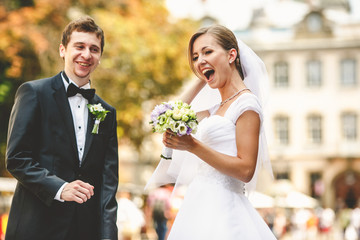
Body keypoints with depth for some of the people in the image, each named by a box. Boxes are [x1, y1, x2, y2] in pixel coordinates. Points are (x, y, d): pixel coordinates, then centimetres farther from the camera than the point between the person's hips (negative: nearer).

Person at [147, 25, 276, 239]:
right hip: (201, 206, 8)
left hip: (220, 209, -8)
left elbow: (246, 170, -15)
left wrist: (193, 146, -20)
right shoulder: (217, 109, 17)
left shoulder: (246, 103, -8)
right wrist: (201, 80, 22)